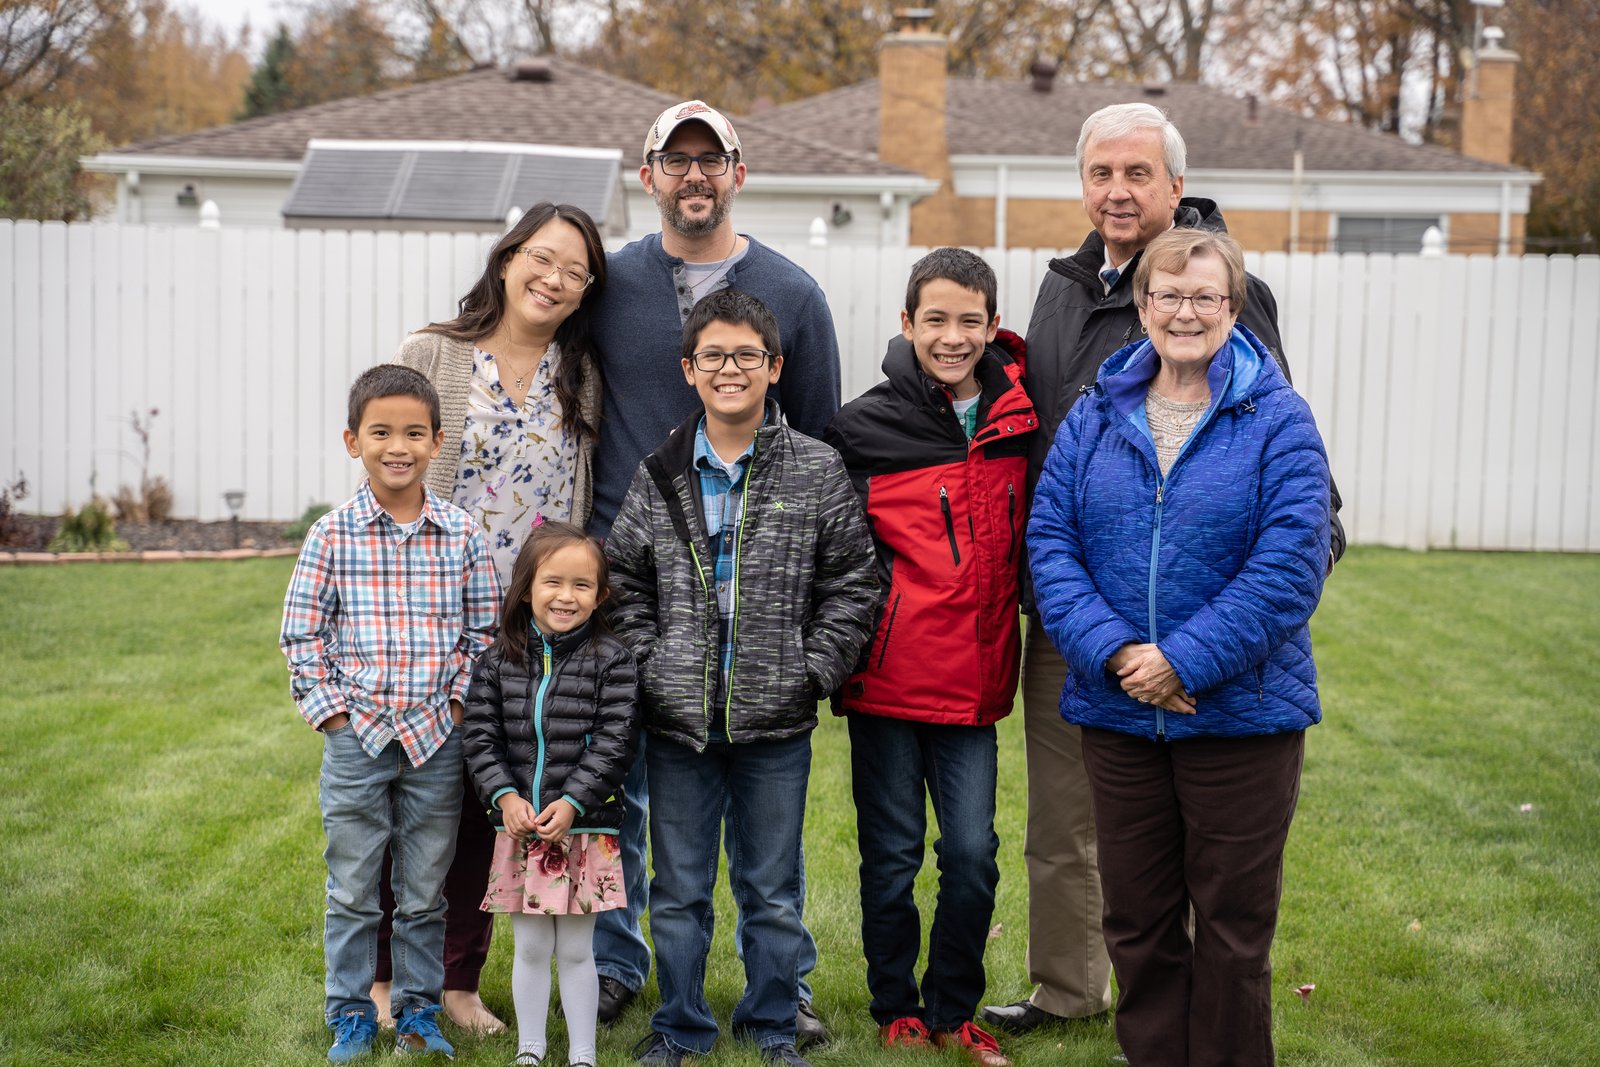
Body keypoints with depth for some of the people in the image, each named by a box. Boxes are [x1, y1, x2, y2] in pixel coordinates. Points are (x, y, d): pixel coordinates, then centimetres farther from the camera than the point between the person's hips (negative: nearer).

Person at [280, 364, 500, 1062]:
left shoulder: (461, 533, 0)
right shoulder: (333, 534, -4)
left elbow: (484, 628, 7)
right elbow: (301, 632, 0)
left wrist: (458, 698, -2)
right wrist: (330, 708, -6)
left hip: (437, 738, 1)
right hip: (356, 736, -1)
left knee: (426, 892, 11)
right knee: (352, 890, 8)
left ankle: (419, 1010, 25)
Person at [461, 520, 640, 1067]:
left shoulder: (611, 660, -5)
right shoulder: (500, 659, 2)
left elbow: (613, 741, -9)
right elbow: (479, 734, 1)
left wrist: (572, 803, -17)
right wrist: (504, 795, -12)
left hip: (585, 827, -2)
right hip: (519, 825, 2)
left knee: (576, 950, 7)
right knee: (529, 947, 11)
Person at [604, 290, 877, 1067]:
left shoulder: (818, 472, -2)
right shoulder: (659, 476, 3)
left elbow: (850, 583, 0)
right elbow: (623, 580, 9)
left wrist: (813, 672, -6)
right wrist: (649, 668, -1)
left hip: (775, 722, -1)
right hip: (678, 720, 1)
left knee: (773, 888, 11)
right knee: (678, 889, 11)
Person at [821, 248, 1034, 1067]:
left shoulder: (1017, 418, 5)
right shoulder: (864, 427, -5)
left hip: (974, 678, 3)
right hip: (888, 676, -2)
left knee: (973, 853, 2)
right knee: (893, 852, 8)